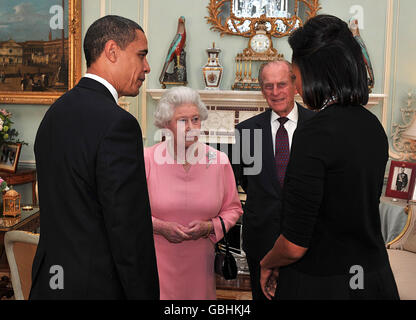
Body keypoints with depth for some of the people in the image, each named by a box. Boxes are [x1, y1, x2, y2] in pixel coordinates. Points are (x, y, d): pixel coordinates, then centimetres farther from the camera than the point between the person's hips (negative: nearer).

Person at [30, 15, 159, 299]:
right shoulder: (118, 124, -22)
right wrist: (145, 294, -13)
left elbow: (56, 209, 12)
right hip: (97, 286, -8)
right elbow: (129, 231, -22)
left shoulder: (55, 113, 6)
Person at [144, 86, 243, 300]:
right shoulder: (147, 159, -5)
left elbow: (233, 208, 8)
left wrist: (209, 226, -10)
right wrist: (159, 226, -15)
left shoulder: (219, 161, -1)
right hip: (158, 262, -1)